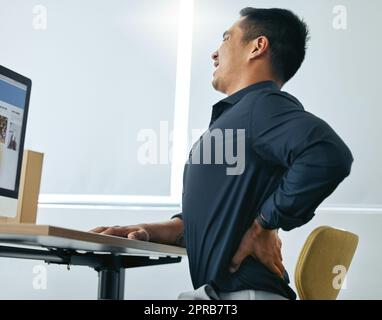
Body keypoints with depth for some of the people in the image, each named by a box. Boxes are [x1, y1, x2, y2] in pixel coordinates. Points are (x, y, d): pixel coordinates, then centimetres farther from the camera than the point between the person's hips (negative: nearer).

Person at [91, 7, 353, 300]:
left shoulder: (264, 104, -12)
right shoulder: (237, 115, 18)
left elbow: (328, 155, -31)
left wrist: (265, 225, -20)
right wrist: (168, 229, 4)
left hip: (244, 291, -9)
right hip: (216, 289, 9)